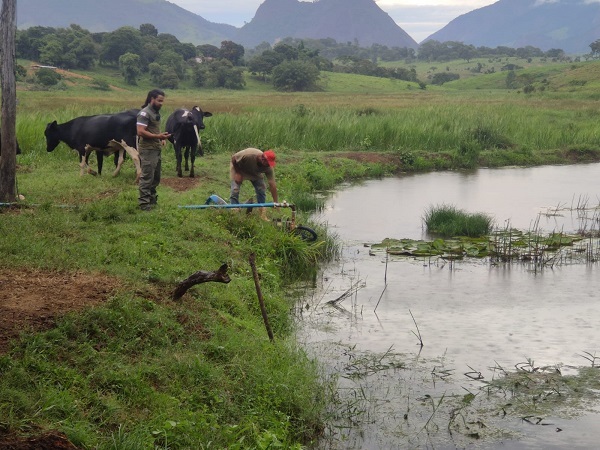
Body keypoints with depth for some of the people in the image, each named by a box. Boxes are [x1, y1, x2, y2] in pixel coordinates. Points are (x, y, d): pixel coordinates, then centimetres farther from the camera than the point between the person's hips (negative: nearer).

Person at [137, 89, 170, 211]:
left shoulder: (156, 112, 15)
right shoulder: (145, 113, -14)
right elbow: (140, 132, -22)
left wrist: (161, 138, 9)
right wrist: (158, 136, -24)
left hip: (156, 148, 9)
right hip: (147, 149, -9)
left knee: (156, 177, 16)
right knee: (147, 177, -7)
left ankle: (152, 199, 27)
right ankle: (144, 202, -4)